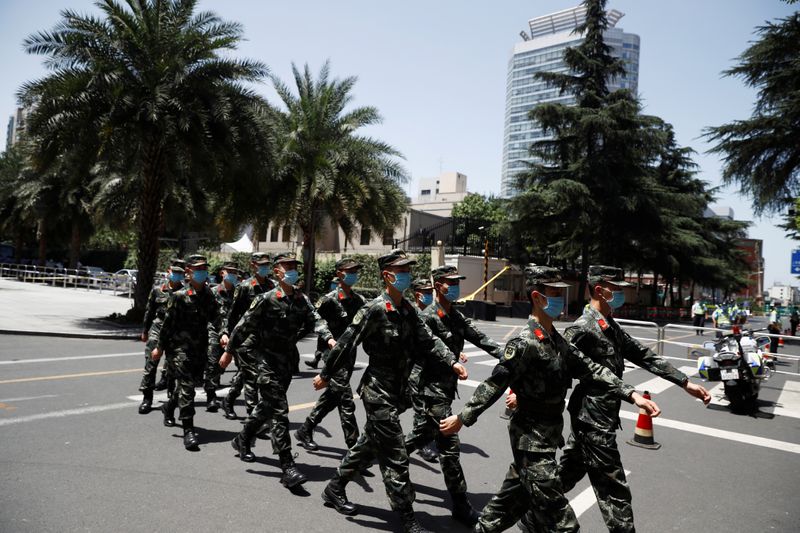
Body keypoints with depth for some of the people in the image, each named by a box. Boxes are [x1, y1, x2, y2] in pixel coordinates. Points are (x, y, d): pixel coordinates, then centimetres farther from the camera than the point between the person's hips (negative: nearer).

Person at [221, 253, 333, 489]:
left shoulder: (302, 299, 4)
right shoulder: (266, 299, -10)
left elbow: (315, 319, -11)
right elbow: (244, 326, -5)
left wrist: (329, 338, -29)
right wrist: (229, 351, 0)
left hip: (288, 361, 6)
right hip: (268, 361, -6)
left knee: (267, 406, 21)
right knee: (279, 411, -11)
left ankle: (243, 440, 45)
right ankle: (288, 467, -9)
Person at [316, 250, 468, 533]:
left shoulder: (407, 309, 6)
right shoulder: (375, 309, -19)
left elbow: (427, 340, 1)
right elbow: (346, 343, -14)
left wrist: (452, 361, -13)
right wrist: (325, 375, -8)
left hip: (396, 391, 9)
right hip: (378, 392, -9)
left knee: (368, 445, 22)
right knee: (395, 458, -2)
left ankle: (334, 489, 40)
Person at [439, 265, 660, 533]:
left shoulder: (558, 341, 8)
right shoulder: (525, 344, -20)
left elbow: (591, 370, 4)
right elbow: (494, 385, -17)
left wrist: (632, 394, -4)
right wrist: (462, 418, -11)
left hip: (547, 437, 8)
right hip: (532, 441, -8)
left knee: (515, 499, 21)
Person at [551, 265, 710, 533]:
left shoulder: (611, 327, 11)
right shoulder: (582, 328, -18)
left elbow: (644, 356, 12)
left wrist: (686, 383, 9)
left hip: (590, 418, 9)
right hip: (594, 420, -9)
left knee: (569, 473, 21)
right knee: (614, 489, 1)